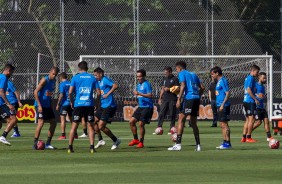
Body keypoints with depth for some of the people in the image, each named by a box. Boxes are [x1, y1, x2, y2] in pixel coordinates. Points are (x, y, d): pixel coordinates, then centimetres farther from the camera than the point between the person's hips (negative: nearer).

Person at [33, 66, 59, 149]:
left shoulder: (54, 81, 11)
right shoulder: (44, 80, -13)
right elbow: (35, 92, -18)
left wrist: (50, 103, 18)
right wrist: (39, 105, -22)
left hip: (47, 105, 9)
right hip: (40, 105, -9)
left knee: (53, 123, 8)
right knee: (41, 123, -17)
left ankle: (48, 143, 16)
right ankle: (35, 144, -13)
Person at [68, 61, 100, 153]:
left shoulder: (75, 78, 2)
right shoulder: (92, 78, 7)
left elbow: (70, 92, -5)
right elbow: (98, 92, 6)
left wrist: (71, 102, 10)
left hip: (78, 104, -1)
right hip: (89, 104, 1)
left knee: (74, 126, 5)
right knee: (90, 126, 6)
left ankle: (70, 147, 2)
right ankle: (92, 147, -4)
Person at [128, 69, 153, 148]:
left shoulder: (146, 84, -12)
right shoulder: (139, 84, 15)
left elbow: (150, 95, -23)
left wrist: (139, 94, -29)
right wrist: (136, 93, 12)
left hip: (147, 107, -9)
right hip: (140, 106, 9)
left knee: (141, 124, -13)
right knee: (131, 121, 4)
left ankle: (141, 142, -1)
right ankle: (135, 139, 16)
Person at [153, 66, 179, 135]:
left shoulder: (175, 79, -1)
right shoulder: (165, 79, 18)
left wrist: (169, 89, -16)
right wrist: (160, 98, 16)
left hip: (172, 99, -5)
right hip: (165, 99, 5)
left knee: (172, 115, -2)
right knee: (161, 114, -4)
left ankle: (172, 128, 4)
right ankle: (159, 128, -7)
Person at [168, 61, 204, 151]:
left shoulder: (182, 73, 3)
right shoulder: (193, 74, 23)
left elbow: (183, 86, -12)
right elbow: (202, 87, 19)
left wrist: (179, 99, -13)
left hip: (188, 98, -7)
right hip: (196, 99, 7)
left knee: (181, 119, -7)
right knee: (193, 123, 15)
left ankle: (178, 144, -15)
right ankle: (198, 145, 13)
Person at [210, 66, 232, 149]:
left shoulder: (223, 81, -12)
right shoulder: (219, 81, 17)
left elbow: (228, 93, -17)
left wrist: (223, 104, -22)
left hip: (223, 106, -10)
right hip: (220, 106, 10)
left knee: (224, 124, -8)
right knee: (222, 125, 11)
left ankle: (227, 143, -7)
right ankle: (225, 142, 15)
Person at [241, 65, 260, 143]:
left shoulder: (247, 78, 17)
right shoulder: (251, 78, -12)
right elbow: (249, 90, -19)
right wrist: (256, 99, -16)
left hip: (246, 101, 10)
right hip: (250, 101, -10)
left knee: (248, 120, 12)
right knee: (251, 119, -6)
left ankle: (244, 137, 11)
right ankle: (248, 137, -6)